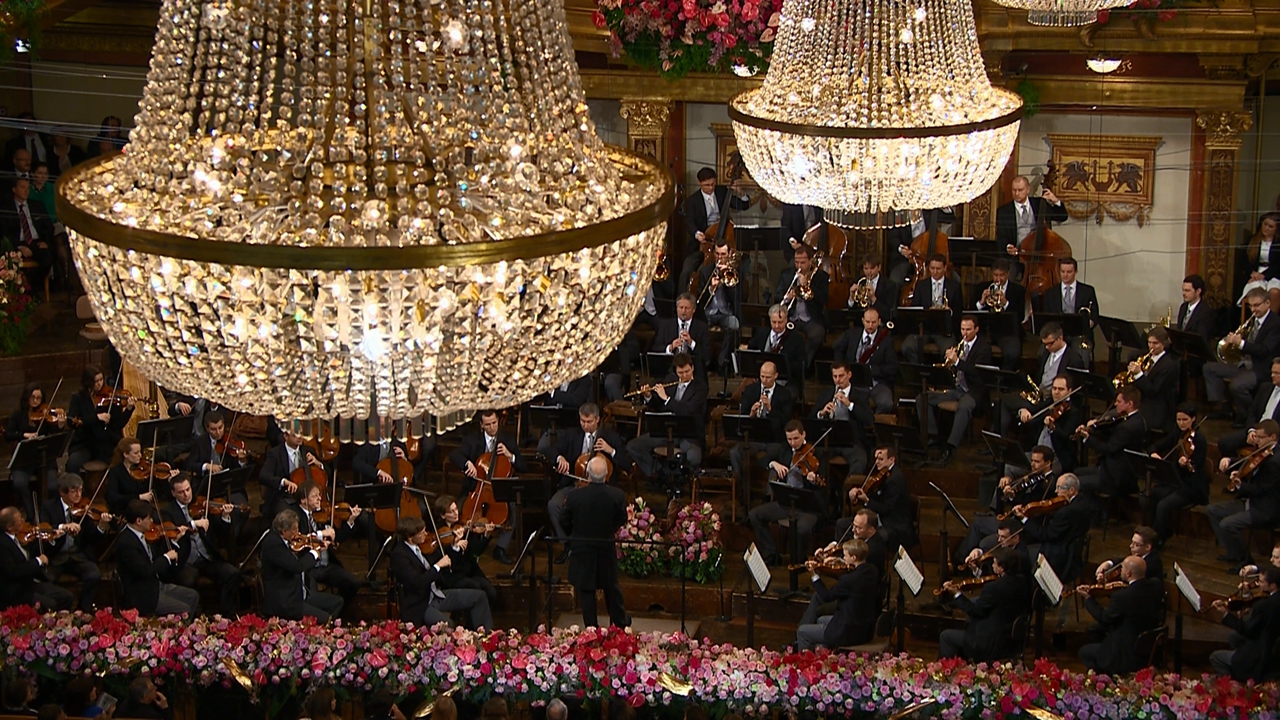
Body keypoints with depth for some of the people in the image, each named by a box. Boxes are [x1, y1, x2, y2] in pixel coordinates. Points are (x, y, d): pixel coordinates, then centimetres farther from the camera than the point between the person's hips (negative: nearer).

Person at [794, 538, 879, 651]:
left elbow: (827, 596, -16)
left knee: (802, 631, 7)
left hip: (850, 633, -9)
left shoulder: (850, 579, -28)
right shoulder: (872, 571, -4)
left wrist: (814, 575, -9)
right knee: (821, 620, 33)